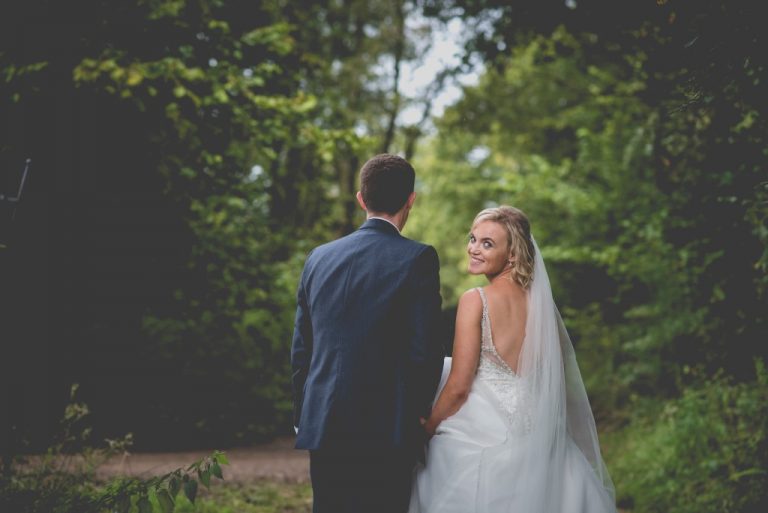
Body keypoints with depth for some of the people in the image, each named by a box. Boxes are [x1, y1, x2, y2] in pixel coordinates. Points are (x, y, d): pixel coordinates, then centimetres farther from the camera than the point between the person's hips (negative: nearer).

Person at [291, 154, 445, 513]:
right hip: (386, 431, -5)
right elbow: (424, 350, -11)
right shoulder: (417, 258, -7)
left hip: (322, 429, 5)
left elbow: (300, 350, 11)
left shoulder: (319, 258, 8)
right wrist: (418, 415, 5)